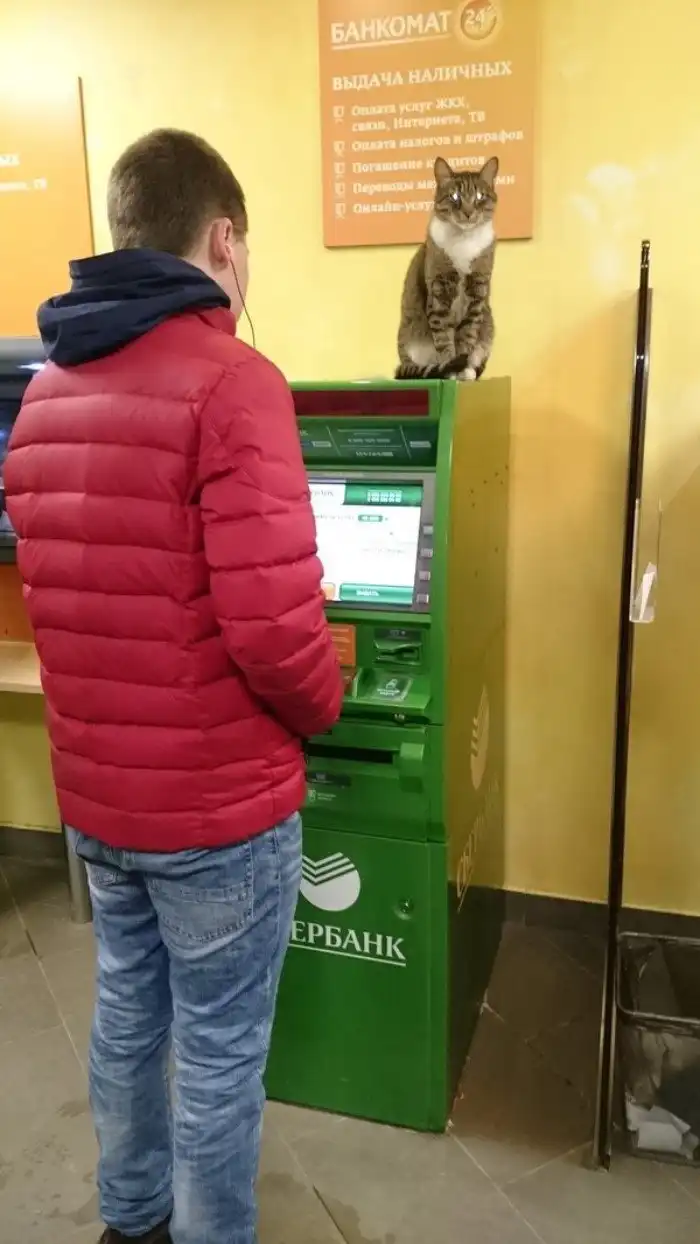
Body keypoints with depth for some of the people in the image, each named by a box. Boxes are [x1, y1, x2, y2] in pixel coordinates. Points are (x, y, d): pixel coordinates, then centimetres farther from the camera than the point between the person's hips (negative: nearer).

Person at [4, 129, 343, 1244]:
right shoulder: (230, 381, -18)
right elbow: (271, 626, -24)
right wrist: (325, 707, -4)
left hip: (91, 792, 8)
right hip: (218, 803, -7)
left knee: (127, 1013, 25)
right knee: (218, 1053, 13)